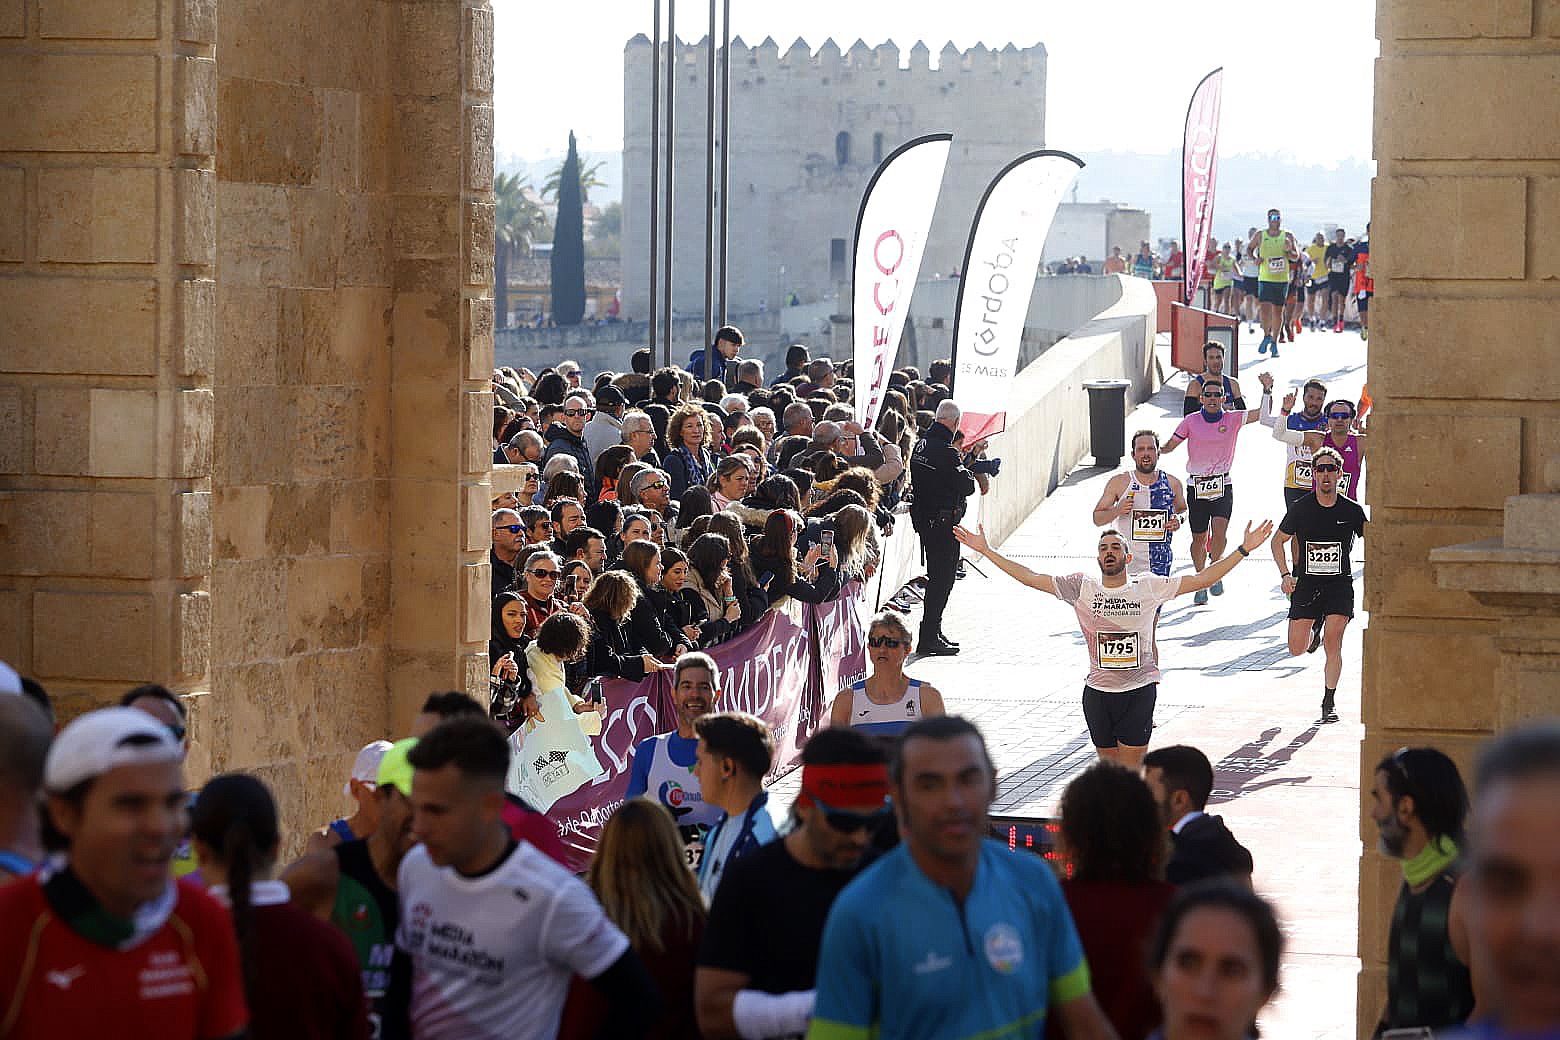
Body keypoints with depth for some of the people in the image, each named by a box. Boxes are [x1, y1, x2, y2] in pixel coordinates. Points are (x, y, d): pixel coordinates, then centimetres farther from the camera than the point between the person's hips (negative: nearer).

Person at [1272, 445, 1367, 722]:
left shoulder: (1352, 510, -2)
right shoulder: (1300, 509, -2)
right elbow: (1279, 541, 10)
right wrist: (1285, 575, -3)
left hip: (1340, 584, -1)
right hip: (1305, 583, 1)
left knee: (1333, 643, -14)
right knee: (1297, 649, 1)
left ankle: (1329, 702, -3)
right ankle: (1315, 628, 37)